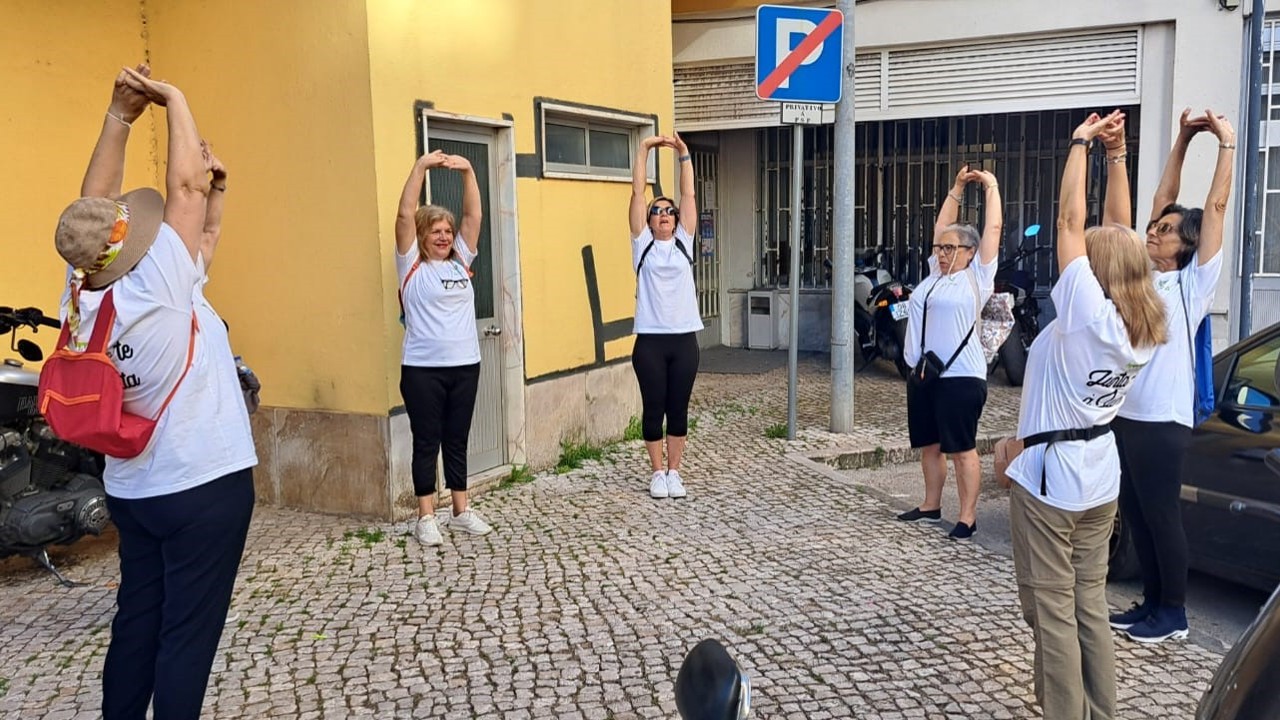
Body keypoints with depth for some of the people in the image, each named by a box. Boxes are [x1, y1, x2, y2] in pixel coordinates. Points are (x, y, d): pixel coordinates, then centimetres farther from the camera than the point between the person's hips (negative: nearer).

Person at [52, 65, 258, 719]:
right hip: (205, 487, -7)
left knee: (135, 626, 16)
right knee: (187, 635, 2)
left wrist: (120, 114, 0)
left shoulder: (81, 296, -4)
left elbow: (89, 208, 4)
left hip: (131, 489, 7)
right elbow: (186, 188, -18)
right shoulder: (157, 291, -22)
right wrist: (174, 100, -5)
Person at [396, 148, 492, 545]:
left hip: (465, 365, 4)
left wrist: (467, 171, -6)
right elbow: (405, 214, -11)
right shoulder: (412, 265, -2)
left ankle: (461, 512, 21)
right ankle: (426, 518, 12)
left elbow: (474, 216, 4)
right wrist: (421, 167, -15)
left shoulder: (461, 261, 10)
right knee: (426, 442, 4)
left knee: (457, 440, 13)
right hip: (423, 368, -4)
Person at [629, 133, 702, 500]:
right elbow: (637, 193, 0)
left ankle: (674, 472, 19)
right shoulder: (642, 243, 4)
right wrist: (644, 149, -3)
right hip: (650, 340, -2)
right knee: (653, 409, 5)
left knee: (678, 410, 8)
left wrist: (683, 154, 0)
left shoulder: (683, 242, 9)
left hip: (684, 339, 2)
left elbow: (688, 195, 5)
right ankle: (657, 473, 18)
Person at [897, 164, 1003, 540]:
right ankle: (931, 505, 27)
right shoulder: (935, 273, 14)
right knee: (928, 445, 14)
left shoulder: (977, 277, -2)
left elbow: (993, 229, -3)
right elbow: (941, 227, 21)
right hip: (922, 374, 7)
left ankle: (967, 517, 3)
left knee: (962, 449, -3)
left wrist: (991, 188, 5)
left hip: (961, 377, -7)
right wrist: (956, 189, 23)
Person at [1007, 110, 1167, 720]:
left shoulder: (1088, 313, -18)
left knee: (1052, 611, 2)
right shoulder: (1146, 328, 3)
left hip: (1047, 475, -8)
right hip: (1100, 477, 8)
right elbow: (1121, 240, 12)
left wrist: (1080, 142, -4)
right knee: (1090, 605, 16)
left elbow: (1069, 220, -14)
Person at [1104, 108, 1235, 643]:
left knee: (1162, 515, 1)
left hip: (1161, 420, -6)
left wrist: (1226, 143, 0)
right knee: (1133, 514, 12)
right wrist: (1182, 141, 17)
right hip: (1122, 415, 6)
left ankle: (1173, 612, 15)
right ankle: (1151, 601, 26)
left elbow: (1216, 207, -5)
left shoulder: (1193, 282, -3)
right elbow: (1163, 200, 15)